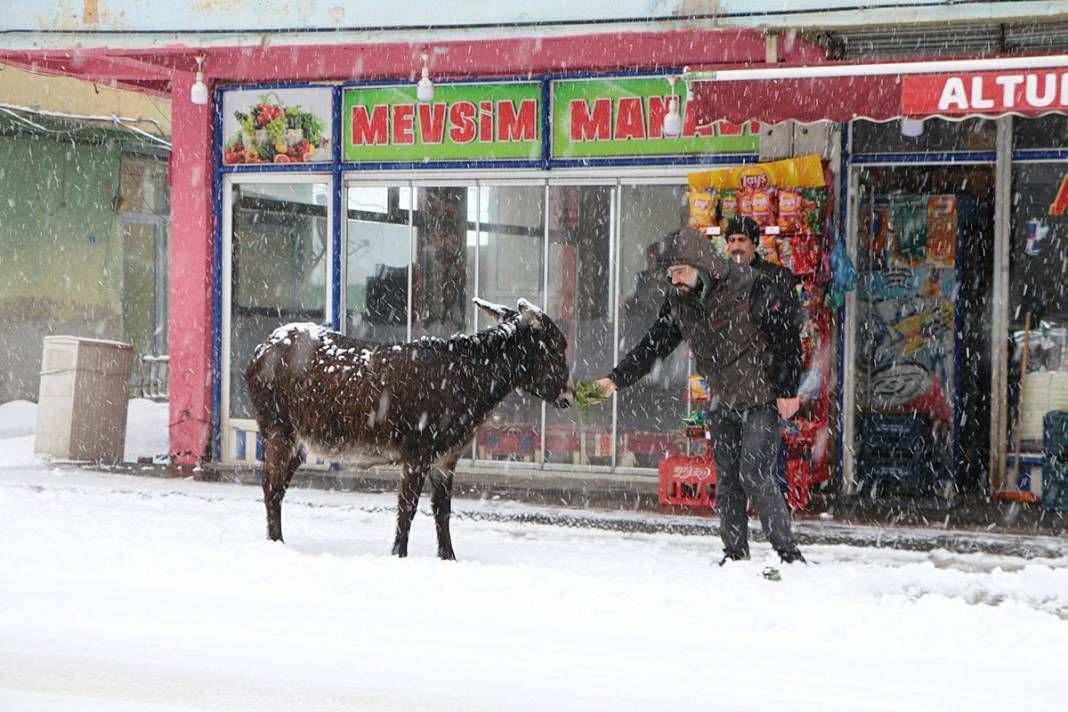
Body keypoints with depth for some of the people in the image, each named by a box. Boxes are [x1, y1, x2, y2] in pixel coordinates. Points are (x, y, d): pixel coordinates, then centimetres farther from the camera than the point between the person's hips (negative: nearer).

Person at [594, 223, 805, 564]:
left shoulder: (752, 287, -19)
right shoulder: (679, 301, -1)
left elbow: (788, 336, -13)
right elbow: (653, 346, 3)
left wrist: (788, 390, -12)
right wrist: (616, 379, -9)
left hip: (763, 399, -6)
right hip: (723, 401, 6)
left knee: (755, 475, -14)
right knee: (726, 479, 6)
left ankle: (788, 552, -7)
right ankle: (735, 553, 15)